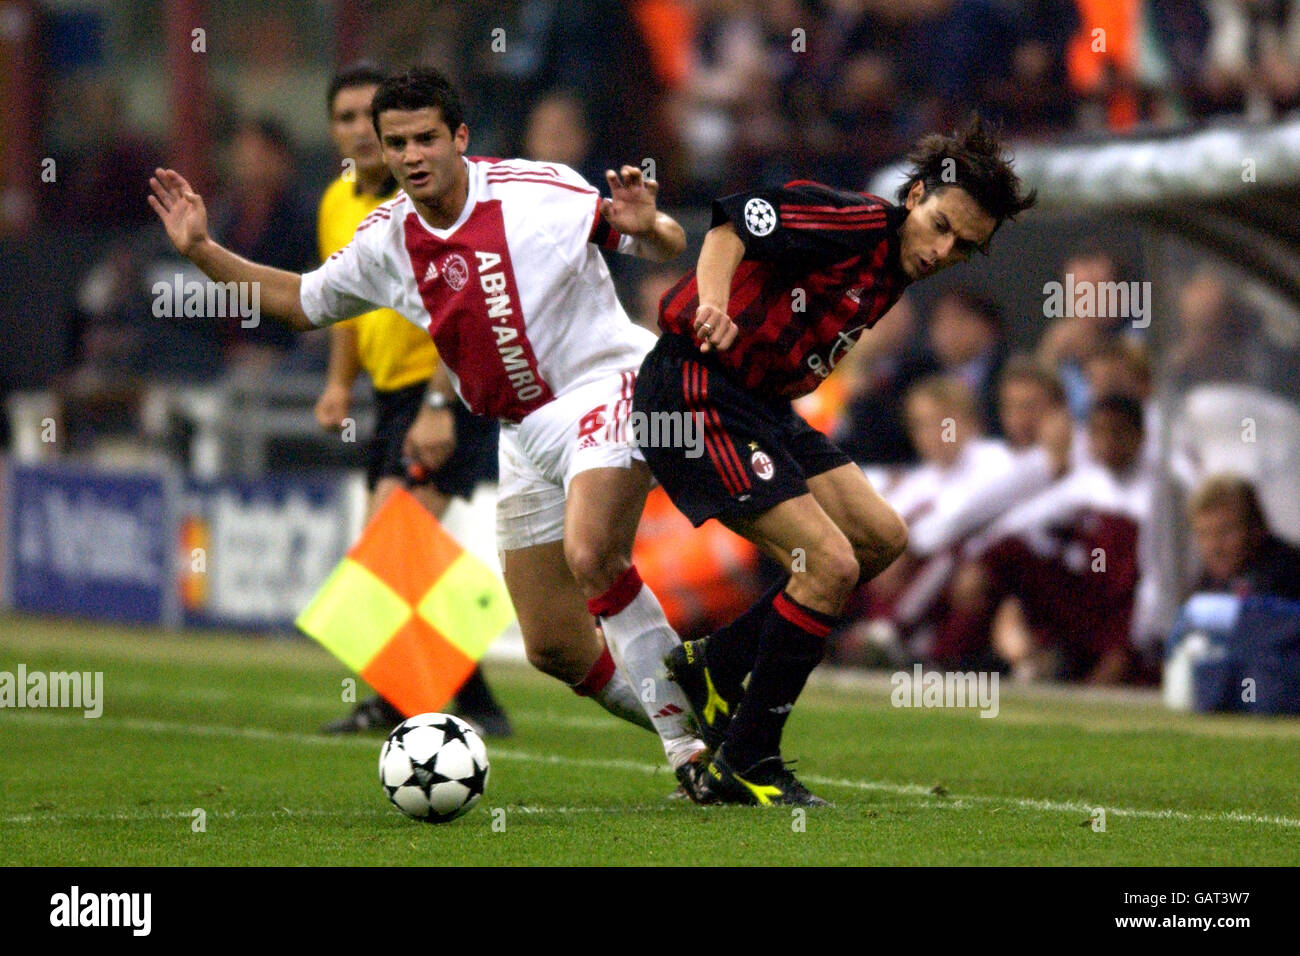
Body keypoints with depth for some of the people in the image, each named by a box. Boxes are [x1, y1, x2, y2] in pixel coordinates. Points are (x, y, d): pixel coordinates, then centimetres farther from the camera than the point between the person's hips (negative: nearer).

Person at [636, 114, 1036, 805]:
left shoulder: (895, 274, 13)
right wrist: (714, 307, -45)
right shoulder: (857, 221, -16)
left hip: (758, 401, 10)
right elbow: (733, 227, -30)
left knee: (882, 538, 10)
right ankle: (742, 767, -5)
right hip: (694, 391, -10)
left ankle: (715, 665, 16)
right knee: (830, 563, -15)